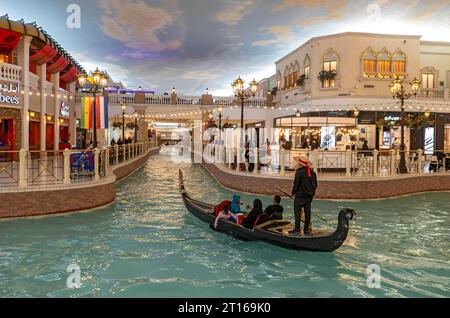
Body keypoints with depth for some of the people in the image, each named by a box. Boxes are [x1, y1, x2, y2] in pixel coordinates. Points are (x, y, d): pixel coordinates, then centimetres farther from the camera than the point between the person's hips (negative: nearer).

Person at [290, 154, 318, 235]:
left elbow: (296, 184, -13)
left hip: (300, 195, -7)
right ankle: (307, 229, 13)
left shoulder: (299, 172, -14)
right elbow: (315, 184, 13)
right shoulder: (312, 172, 8)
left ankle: (297, 229, -4)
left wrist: (293, 192, -1)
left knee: (297, 211, -2)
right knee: (307, 212, 9)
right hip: (309, 196, 7)